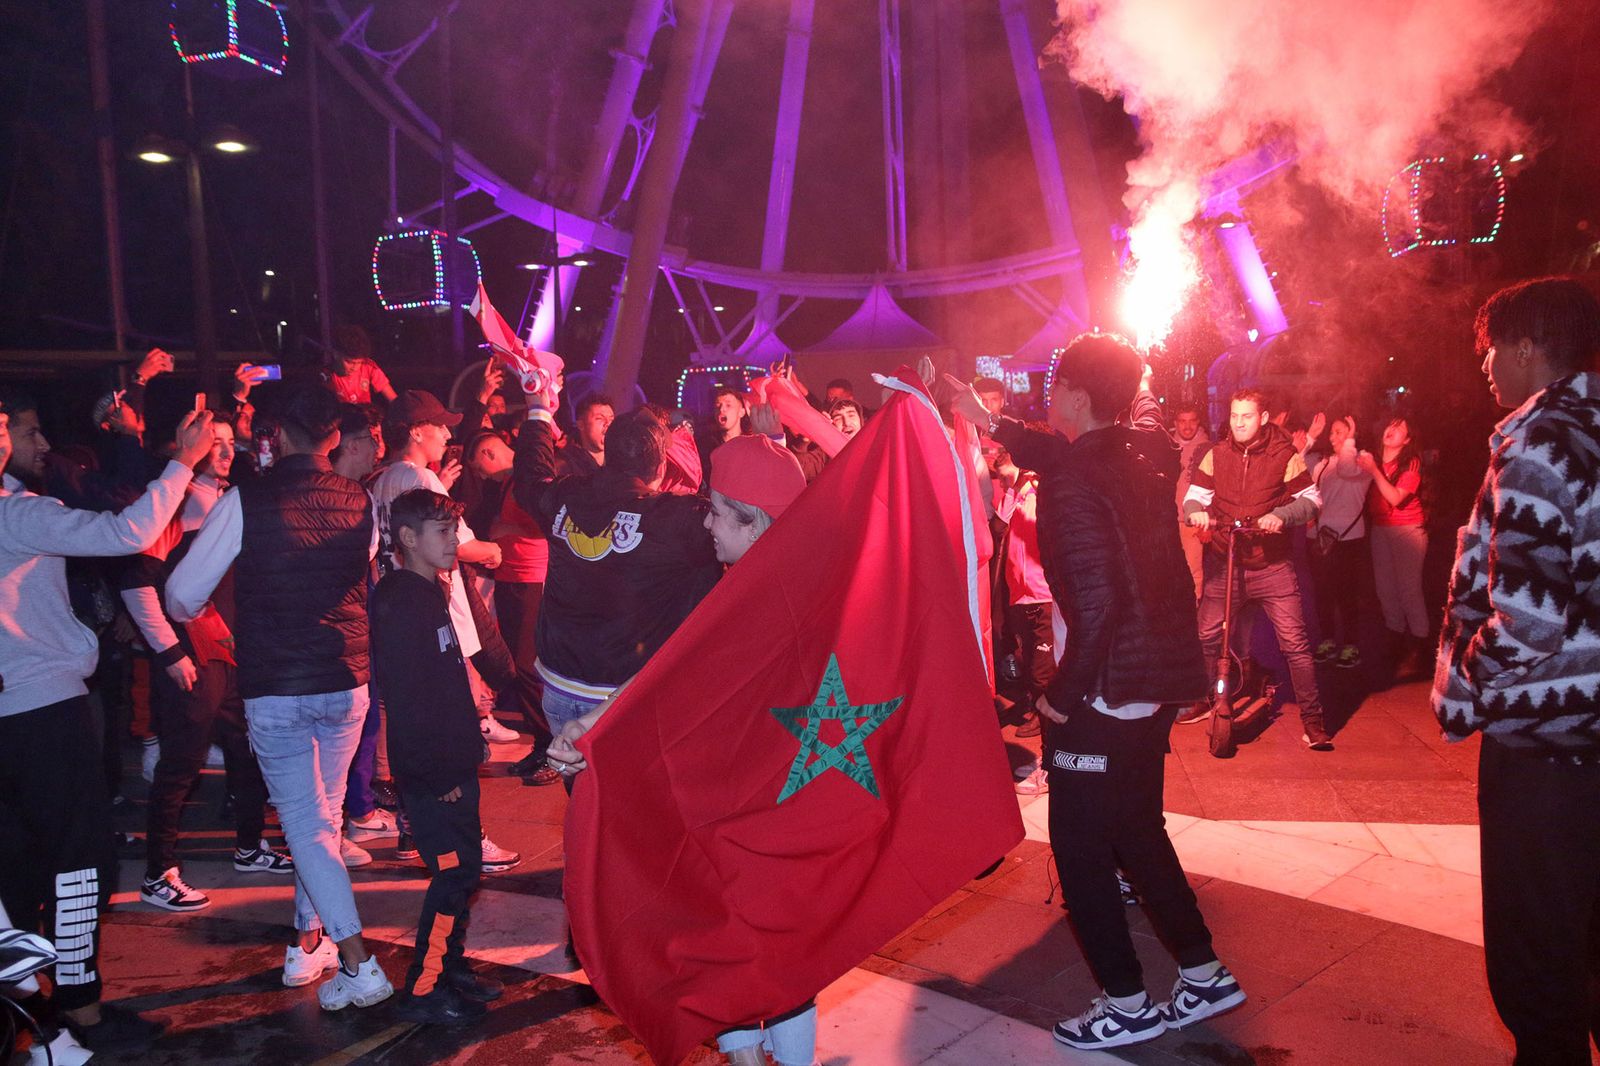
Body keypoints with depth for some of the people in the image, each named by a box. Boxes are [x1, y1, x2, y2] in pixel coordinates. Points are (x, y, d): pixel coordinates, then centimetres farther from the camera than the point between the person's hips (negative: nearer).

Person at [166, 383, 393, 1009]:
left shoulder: (245, 500, -11)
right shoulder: (359, 502, -1)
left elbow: (182, 597, -7)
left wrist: (191, 615, 16)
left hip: (273, 687, -3)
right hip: (347, 681, 4)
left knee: (304, 824, 2)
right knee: (324, 814, 19)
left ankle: (359, 963, -4)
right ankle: (308, 942, 30)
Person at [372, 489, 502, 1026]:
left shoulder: (429, 593, 13)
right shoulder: (399, 602, -18)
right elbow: (406, 696, -23)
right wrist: (438, 774, -21)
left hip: (453, 764, 10)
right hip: (432, 773, -10)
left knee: (461, 869, 16)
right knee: (455, 872, -5)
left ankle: (450, 967, 29)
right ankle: (422, 990, 7)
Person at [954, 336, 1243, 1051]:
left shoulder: (1071, 482, -20)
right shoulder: (1145, 452, 4)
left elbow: (1098, 602, -26)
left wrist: (1063, 691, -15)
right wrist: (991, 423, 27)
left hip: (1105, 692, -9)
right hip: (1161, 678, 9)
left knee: (1080, 846, 7)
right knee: (1137, 829, 23)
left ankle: (1127, 1005, 20)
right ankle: (1203, 973, 32)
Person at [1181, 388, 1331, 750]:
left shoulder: (1285, 455, -3)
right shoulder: (1216, 454, 4)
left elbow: (1311, 498, -2)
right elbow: (1195, 494, 7)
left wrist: (1281, 515, -21)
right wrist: (1195, 512, -16)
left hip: (1272, 566, -3)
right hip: (1223, 564, 3)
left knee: (1295, 643, -7)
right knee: (1207, 637, 9)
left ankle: (1313, 719, 4)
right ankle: (1204, 701, 31)